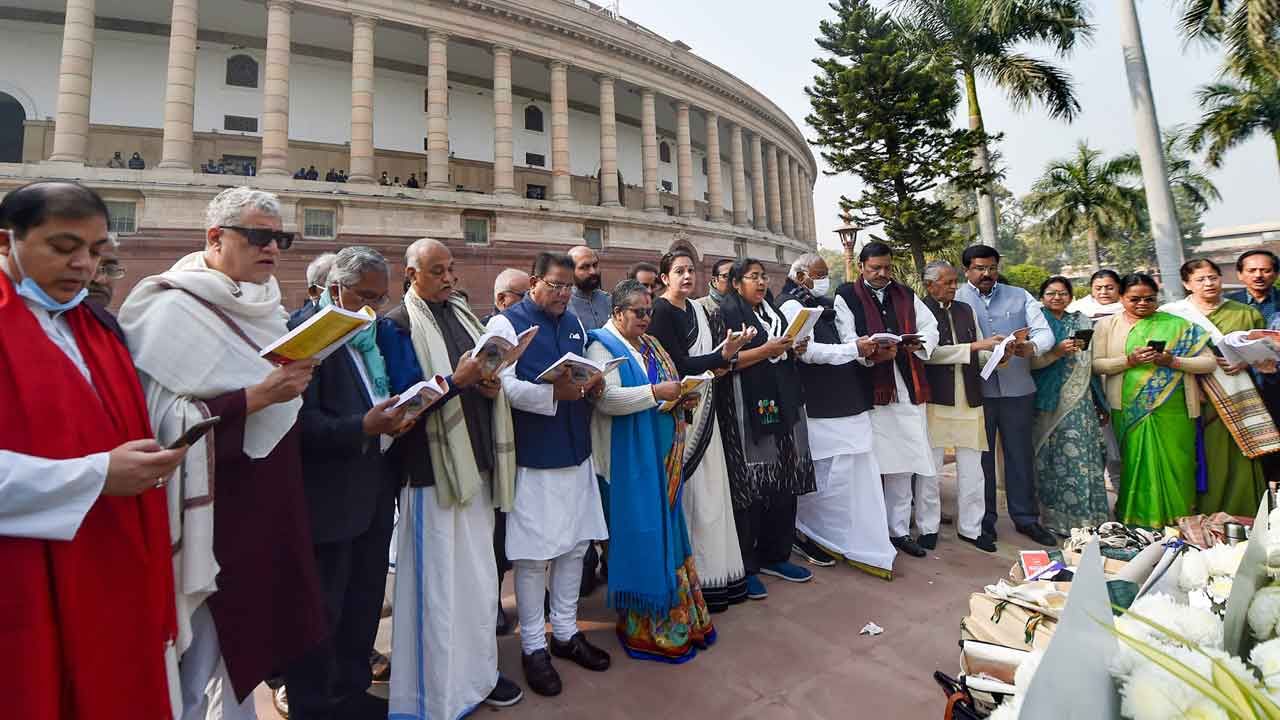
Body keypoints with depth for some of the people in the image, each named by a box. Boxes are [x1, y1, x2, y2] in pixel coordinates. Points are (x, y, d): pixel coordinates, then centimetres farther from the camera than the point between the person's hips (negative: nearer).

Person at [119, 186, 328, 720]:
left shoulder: (262, 304, 9)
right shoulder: (173, 310, -13)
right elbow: (166, 418, -20)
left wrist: (294, 382, 2)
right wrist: (257, 397, -24)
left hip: (267, 500, 7)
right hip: (214, 509, -7)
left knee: (245, 638, 19)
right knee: (206, 647, 6)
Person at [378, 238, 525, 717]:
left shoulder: (463, 313, 14)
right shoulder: (397, 326, -7)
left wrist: (491, 383, -5)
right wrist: (457, 380, -25)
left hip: (477, 463, 7)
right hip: (434, 471, -6)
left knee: (480, 578, 16)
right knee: (440, 583, 3)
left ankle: (478, 672, 34)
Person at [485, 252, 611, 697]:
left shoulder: (575, 323, 14)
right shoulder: (506, 323, -7)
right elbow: (504, 386, -18)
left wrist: (591, 385, -5)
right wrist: (554, 393, -28)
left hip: (576, 452, 7)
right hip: (532, 458, -6)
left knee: (575, 545, 15)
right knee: (532, 553, 4)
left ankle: (566, 632, 33)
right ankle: (533, 646, 23)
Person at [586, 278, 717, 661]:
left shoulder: (650, 345, 14)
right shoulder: (602, 345, -9)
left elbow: (669, 387, 18)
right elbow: (606, 399, -22)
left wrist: (682, 398, -2)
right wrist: (655, 392, -24)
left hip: (662, 456, 8)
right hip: (630, 461, -8)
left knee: (666, 531, 15)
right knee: (641, 535, 2)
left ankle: (680, 616, 29)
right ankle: (644, 626, 19)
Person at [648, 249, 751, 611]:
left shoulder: (697, 309, 14)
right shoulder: (660, 311, -10)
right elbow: (678, 363, -17)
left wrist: (724, 358, -2)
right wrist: (721, 356, -22)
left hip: (702, 405, 8)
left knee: (708, 485, 11)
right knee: (689, 489, -2)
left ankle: (714, 566, 23)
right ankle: (696, 578, 10)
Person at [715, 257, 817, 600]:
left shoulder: (772, 311, 20)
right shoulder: (726, 313, -2)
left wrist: (794, 348, 3)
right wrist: (765, 350, -19)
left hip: (781, 407, 7)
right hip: (745, 411, -7)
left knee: (784, 486, 10)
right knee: (749, 489, -3)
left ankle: (774, 555, 25)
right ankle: (745, 567, 9)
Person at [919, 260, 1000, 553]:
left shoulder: (966, 310, 14)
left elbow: (980, 356, 16)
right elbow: (927, 352, -16)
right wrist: (974, 346, -17)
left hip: (969, 400, 5)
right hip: (933, 400, -5)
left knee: (972, 468, 10)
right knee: (929, 467, 4)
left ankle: (970, 527, 24)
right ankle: (928, 527, 18)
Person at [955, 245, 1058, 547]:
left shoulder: (1020, 296, 10)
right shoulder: (956, 300, 1)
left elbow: (1045, 332, 1)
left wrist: (1031, 346, -21)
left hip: (1017, 387, 2)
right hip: (976, 389, -2)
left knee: (1021, 454, 9)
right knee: (981, 455, 7)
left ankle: (1026, 517, 23)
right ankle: (984, 519, 19)